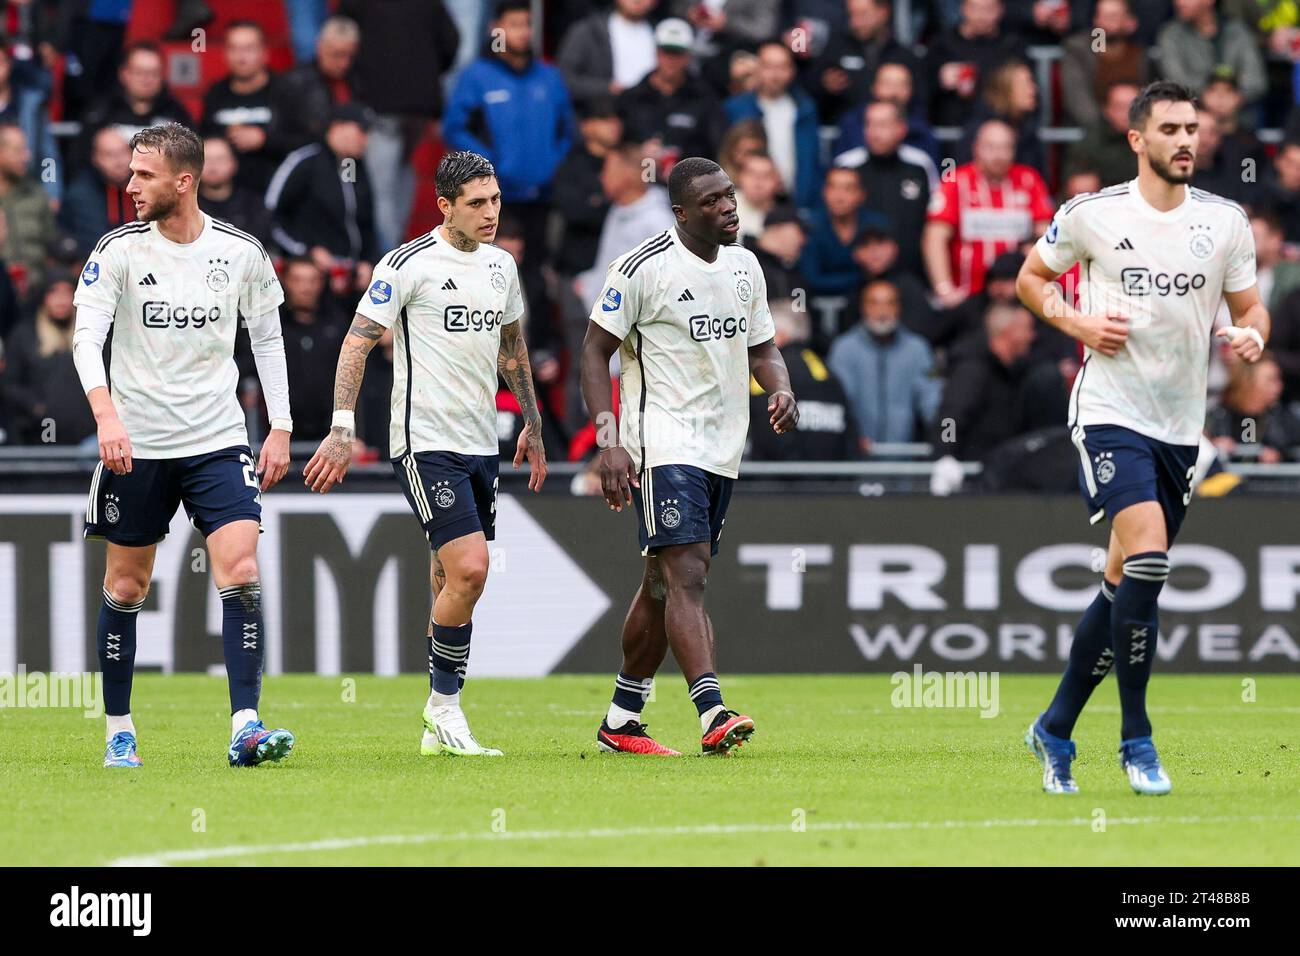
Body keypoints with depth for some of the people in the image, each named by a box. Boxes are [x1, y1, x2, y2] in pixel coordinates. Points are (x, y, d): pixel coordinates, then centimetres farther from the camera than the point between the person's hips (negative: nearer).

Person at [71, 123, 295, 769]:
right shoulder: (119, 251, -5)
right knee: (126, 586, 6)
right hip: (135, 446, 0)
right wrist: (106, 412, -31)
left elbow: (268, 338, 12)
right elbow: (87, 336, -14)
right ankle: (119, 733, 18)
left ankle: (245, 728, -19)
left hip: (218, 442, 0)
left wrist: (281, 428, 6)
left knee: (241, 572, -15)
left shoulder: (241, 252, 0)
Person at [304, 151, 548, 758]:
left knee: (453, 583, 8)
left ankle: (439, 729, 14)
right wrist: (342, 429, -17)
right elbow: (358, 342, -10)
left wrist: (532, 423, 30)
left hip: (480, 447, 7)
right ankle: (445, 706, -5)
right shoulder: (410, 264, -10)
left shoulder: (500, 266, 12)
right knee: (469, 569, -18)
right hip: (424, 442, -7)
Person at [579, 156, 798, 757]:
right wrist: (608, 441, -16)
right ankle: (712, 714, -27)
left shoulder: (745, 267, 11)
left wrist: (781, 391, -2)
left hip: (723, 450, 7)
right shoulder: (643, 268, -10)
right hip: (663, 445, -7)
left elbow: (762, 348, 21)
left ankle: (621, 720, 21)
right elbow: (595, 351, -7)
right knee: (686, 573, -18)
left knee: (664, 584, 12)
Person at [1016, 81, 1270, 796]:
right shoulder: (1092, 214, -3)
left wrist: (1250, 334, -10)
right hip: (1110, 412, -4)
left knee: (1124, 584, 8)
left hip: (1181, 427, 5)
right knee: (1146, 556, -23)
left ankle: (1055, 730, 25)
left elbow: (1248, 306, 13)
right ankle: (1134, 738, -13)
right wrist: (1078, 323, -7)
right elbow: (1031, 277, 11)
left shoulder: (1226, 221, 5)